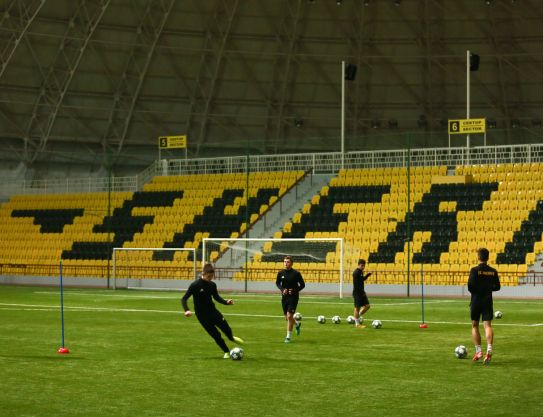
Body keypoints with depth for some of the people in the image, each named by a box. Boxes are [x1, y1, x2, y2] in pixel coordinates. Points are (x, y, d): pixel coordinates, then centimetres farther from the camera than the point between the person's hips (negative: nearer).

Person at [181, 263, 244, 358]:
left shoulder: (212, 285, -2)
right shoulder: (195, 285, -16)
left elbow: (216, 297, 13)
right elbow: (184, 299, -14)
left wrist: (226, 302, -5)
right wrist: (187, 310, -30)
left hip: (212, 311, 4)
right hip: (202, 315, -4)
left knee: (226, 328, -8)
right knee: (216, 335, -2)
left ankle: (232, 338, 29)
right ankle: (226, 352, 20)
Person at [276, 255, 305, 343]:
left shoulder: (296, 273, -10)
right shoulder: (281, 273, 0)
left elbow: (302, 285, -1)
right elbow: (277, 283, 15)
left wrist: (295, 291, -16)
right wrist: (282, 289, -5)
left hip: (293, 297, -5)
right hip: (284, 297, 5)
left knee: (289, 316, -12)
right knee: (286, 318, 12)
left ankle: (288, 337, -1)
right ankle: (297, 324, 45)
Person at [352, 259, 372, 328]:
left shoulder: (361, 272, 12)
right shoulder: (356, 273, -16)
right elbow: (356, 284, -21)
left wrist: (367, 275, 8)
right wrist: (362, 292, -21)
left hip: (361, 293, 9)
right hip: (357, 293, -9)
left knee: (367, 306, 5)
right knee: (357, 308, -2)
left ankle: (358, 316, 20)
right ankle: (357, 324, 5)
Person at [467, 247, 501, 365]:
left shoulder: (475, 270, -10)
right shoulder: (493, 271, 3)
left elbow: (470, 286, -18)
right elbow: (497, 287, 8)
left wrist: (474, 291, 3)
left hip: (476, 301, -2)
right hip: (488, 301, 2)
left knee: (474, 325, 12)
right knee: (487, 325, -4)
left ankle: (478, 351, 8)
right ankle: (489, 350, -24)